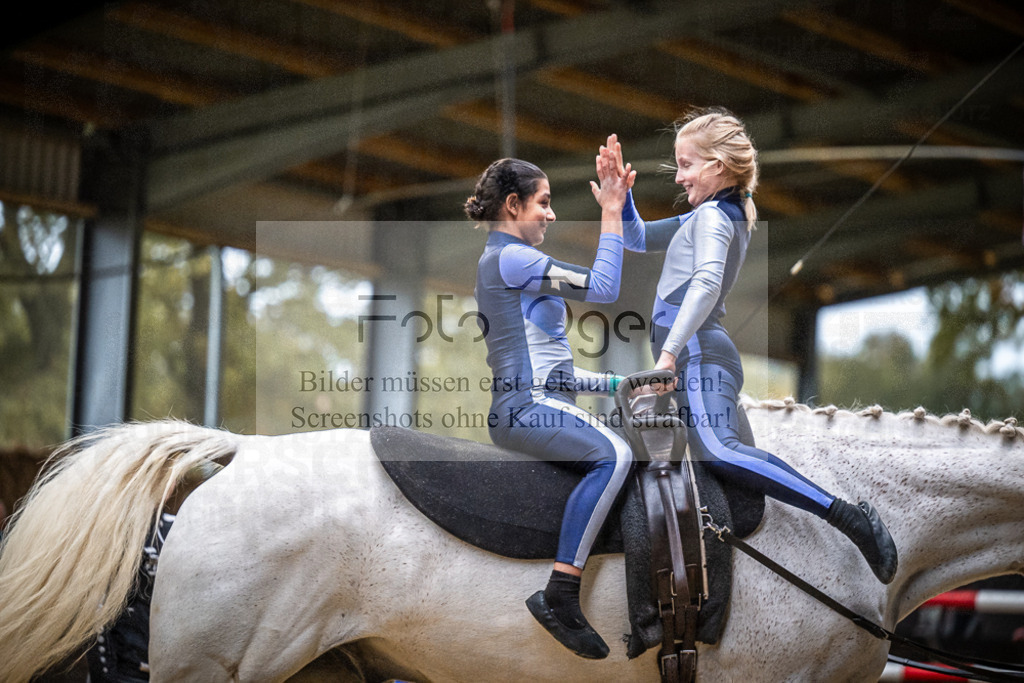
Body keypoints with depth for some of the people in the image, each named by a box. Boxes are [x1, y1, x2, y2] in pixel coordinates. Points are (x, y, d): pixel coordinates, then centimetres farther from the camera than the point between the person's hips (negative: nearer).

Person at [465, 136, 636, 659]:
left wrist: (616, 383, 23)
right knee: (613, 455, -33)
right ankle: (559, 599, -36)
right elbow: (601, 289, -14)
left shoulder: (499, 263, 27)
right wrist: (611, 210, -8)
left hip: (541, 404, 11)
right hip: (525, 408, -11)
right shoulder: (510, 257, -4)